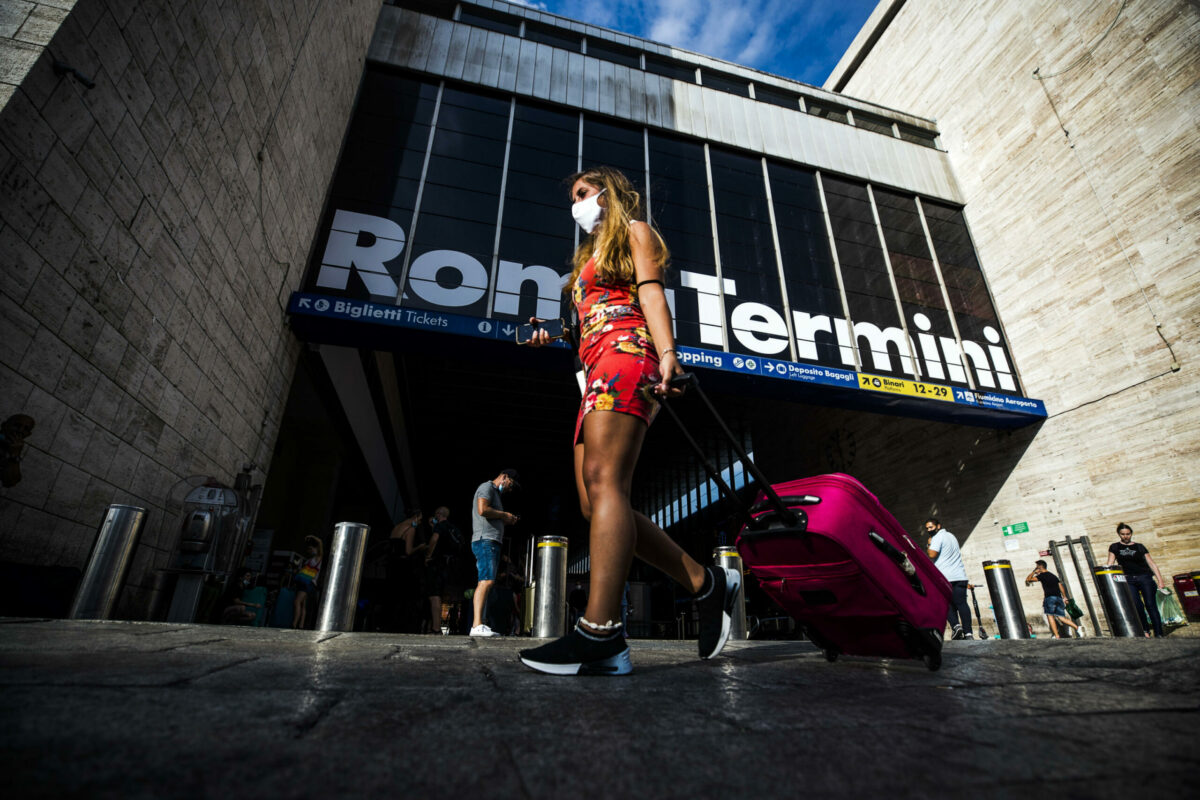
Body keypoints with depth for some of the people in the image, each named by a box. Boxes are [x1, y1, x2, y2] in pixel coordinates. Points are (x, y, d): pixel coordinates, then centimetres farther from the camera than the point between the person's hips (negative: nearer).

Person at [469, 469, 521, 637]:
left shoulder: (495, 493, 29)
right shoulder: (487, 487, -1)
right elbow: (483, 510, -18)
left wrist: (507, 521, 17)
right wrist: (504, 515, -7)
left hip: (492, 542, 10)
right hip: (485, 540, -10)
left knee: (486, 582, 5)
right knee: (487, 580, -19)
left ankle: (477, 626, 3)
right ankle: (477, 625, -25)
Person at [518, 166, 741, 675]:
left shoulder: (633, 231, 16)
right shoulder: (589, 256, 38)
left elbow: (651, 292, -3)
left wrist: (667, 353, -18)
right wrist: (554, 336, 16)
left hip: (626, 353, -8)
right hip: (597, 369, 8)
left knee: (603, 481, -24)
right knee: (596, 505, -5)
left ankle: (598, 631, -29)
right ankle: (706, 584, -1)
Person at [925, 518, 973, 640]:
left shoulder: (937, 537, -7)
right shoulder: (951, 535, 21)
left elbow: (932, 554, -16)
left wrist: (929, 545, -1)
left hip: (945, 577, -6)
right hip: (960, 576, 6)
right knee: (962, 604, 2)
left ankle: (955, 625, -12)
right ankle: (968, 632, -4)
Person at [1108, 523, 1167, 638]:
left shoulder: (1139, 546, 9)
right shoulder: (1114, 547, 10)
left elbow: (1152, 564, 6)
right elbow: (1110, 564, 8)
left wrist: (1160, 580, -4)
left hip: (1144, 577, 0)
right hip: (1128, 580, 0)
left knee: (1150, 605, -7)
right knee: (1137, 605, -13)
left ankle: (1159, 633, -4)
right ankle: (1144, 630, -1)